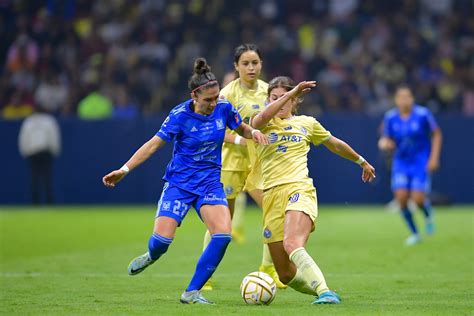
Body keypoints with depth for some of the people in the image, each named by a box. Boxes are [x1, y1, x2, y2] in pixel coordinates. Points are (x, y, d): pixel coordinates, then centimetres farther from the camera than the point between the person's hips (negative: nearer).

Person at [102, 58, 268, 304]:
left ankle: (192, 292, -8)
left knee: (223, 234, -20)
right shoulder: (180, 116, -14)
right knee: (162, 239, -13)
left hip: (210, 182, 2)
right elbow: (154, 144, -8)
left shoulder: (223, 108, -5)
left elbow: (241, 129, 15)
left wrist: (253, 132, -10)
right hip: (179, 182, -2)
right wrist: (124, 170, -12)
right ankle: (152, 256, 30)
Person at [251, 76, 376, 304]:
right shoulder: (263, 125, 12)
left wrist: (362, 162, 43)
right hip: (272, 196, 2)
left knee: (292, 245, -33)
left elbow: (335, 144, 32)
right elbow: (260, 120, -15)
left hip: (299, 190, -2)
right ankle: (321, 290, 23)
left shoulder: (307, 123, 16)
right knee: (286, 275, -1)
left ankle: (325, 292, -40)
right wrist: (293, 91, -15)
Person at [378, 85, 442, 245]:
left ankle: (428, 215, 25)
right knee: (401, 197, -10)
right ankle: (414, 234, 10)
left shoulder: (423, 114, -12)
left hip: (421, 162, -3)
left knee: (418, 199, -14)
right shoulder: (390, 117, -4)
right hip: (401, 162, 3)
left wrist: (434, 157, -7)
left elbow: (436, 134, -1)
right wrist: (384, 143, -19)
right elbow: (388, 140, 6)